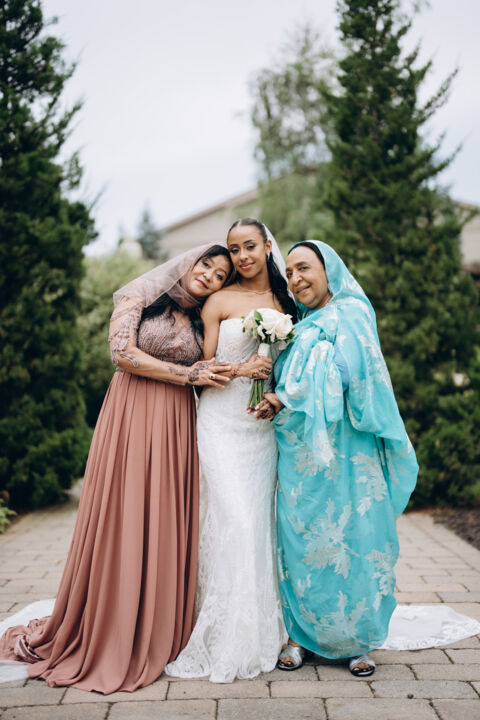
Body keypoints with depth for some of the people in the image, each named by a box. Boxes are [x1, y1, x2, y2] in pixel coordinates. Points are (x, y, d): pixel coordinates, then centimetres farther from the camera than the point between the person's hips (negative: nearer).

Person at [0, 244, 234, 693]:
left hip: (177, 426, 5)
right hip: (132, 417, -5)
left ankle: (158, 635, 13)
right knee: (123, 523, -4)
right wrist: (186, 375, -9)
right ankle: (108, 636, 9)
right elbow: (122, 353, -9)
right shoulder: (140, 294, 3)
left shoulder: (201, 322, 18)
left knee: (167, 527, 3)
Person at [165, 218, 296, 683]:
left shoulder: (285, 301, 10)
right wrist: (240, 369, -16)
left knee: (260, 520, 5)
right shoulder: (220, 301, -1)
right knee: (234, 520, -9)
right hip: (223, 421, -4)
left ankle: (259, 632, 17)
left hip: (264, 423, 4)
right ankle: (226, 639, 2)